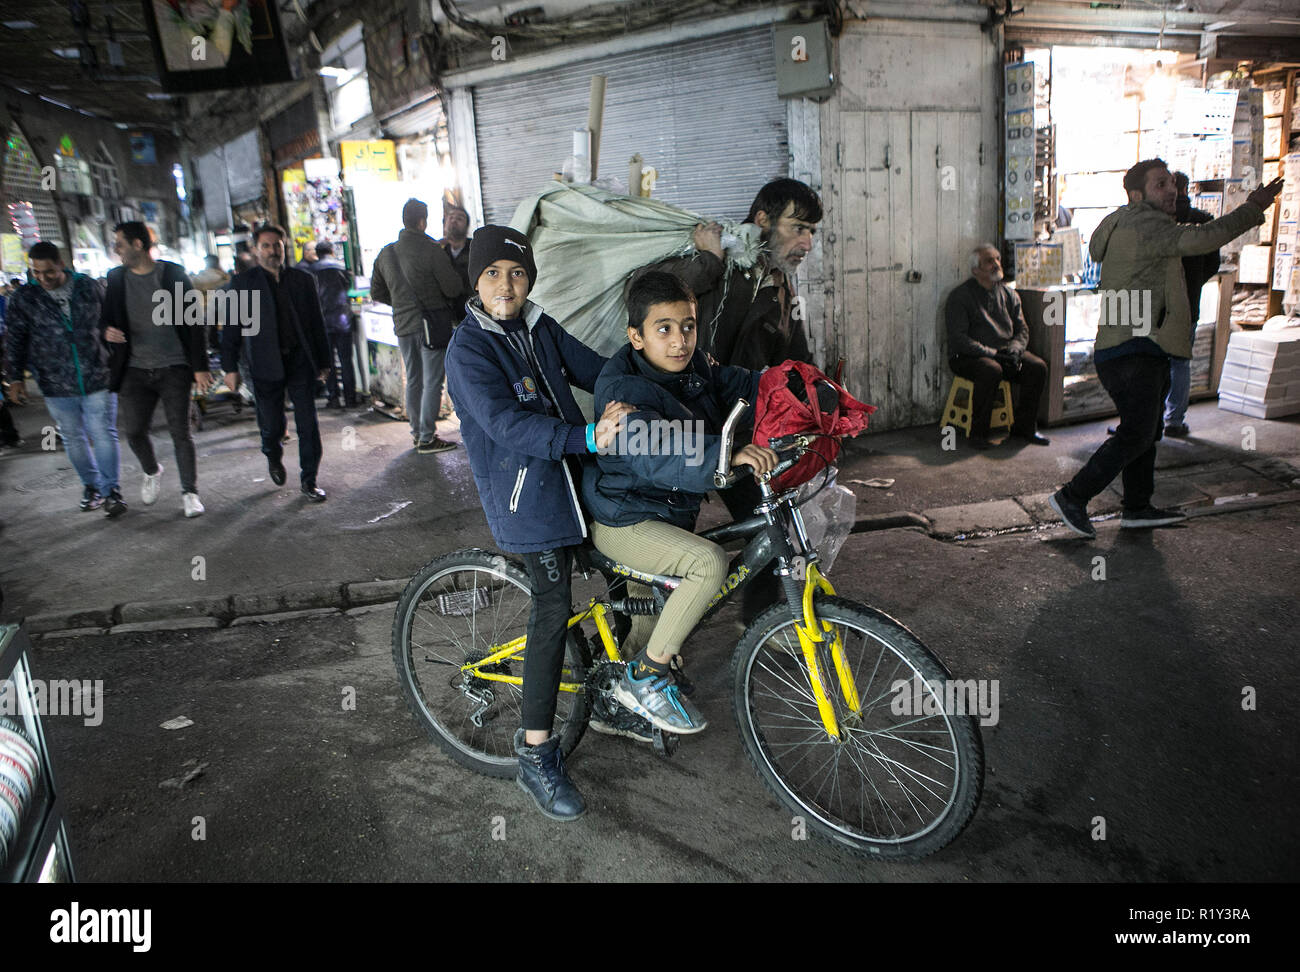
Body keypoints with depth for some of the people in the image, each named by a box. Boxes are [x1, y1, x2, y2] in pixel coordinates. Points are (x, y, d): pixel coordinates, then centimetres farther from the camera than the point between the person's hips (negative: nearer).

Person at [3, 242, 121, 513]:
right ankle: (91, 485, 28)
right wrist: (15, 378, 2)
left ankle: (110, 490, 5)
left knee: (104, 435, -3)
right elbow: (14, 342, 6)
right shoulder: (23, 299, -1)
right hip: (56, 385, 1)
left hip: (97, 378, -1)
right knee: (74, 439, 11)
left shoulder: (88, 287, 1)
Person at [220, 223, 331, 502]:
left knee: (308, 423, -2)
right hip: (266, 366, -1)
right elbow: (231, 328, 3)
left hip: (301, 362, 1)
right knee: (271, 425, 5)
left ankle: (309, 480, 8)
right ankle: (273, 456, 39)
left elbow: (317, 323, 13)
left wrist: (323, 361, 11)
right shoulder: (243, 283, 3)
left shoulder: (303, 279, 9)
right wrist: (230, 368, -1)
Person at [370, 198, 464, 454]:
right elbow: (453, 288, -12)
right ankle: (427, 438, -1)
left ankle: (417, 432, 25)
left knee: (413, 380, 16)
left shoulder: (386, 253, 7)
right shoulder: (432, 250, -13)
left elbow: (377, 293, 14)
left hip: (403, 325, 7)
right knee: (432, 381, -2)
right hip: (432, 323, -6)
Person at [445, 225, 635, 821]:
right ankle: (536, 757, -1)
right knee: (553, 612, -11)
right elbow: (507, 424, -25)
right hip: (526, 493, -8)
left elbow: (598, 372, 12)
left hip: (570, 477, 8)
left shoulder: (540, 330, 10)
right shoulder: (468, 349, -13)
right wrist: (588, 437, -35)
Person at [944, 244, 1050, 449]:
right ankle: (978, 433, -23)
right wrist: (991, 353, -21)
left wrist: (1014, 350, -9)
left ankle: (1025, 427, -5)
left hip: (1005, 354, 6)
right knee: (991, 370, -37)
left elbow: (1022, 330, 14)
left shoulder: (1008, 294, 15)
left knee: (1038, 367, -19)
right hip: (967, 357, -6)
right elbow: (958, 338, -13)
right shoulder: (960, 296, -4)